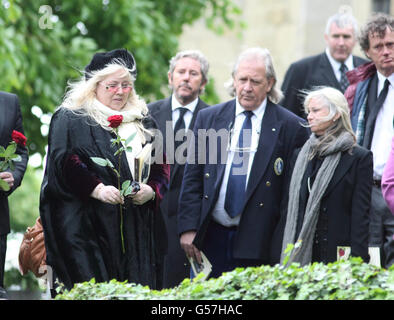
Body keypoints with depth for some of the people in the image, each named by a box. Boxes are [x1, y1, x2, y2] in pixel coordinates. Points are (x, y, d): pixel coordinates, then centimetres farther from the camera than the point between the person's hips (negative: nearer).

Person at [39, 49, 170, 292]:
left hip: (138, 225, 5)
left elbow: (162, 166, 17)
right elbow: (64, 162, -8)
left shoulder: (143, 122, 19)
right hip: (89, 224, -5)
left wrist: (152, 189, -5)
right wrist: (96, 189, -21)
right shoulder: (70, 119, 4)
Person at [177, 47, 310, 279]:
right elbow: (193, 178, 7)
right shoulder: (208, 118, 8)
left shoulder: (290, 127, -2)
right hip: (212, 234, 3)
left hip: (256, 241, -2)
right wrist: (188, 228, -1)